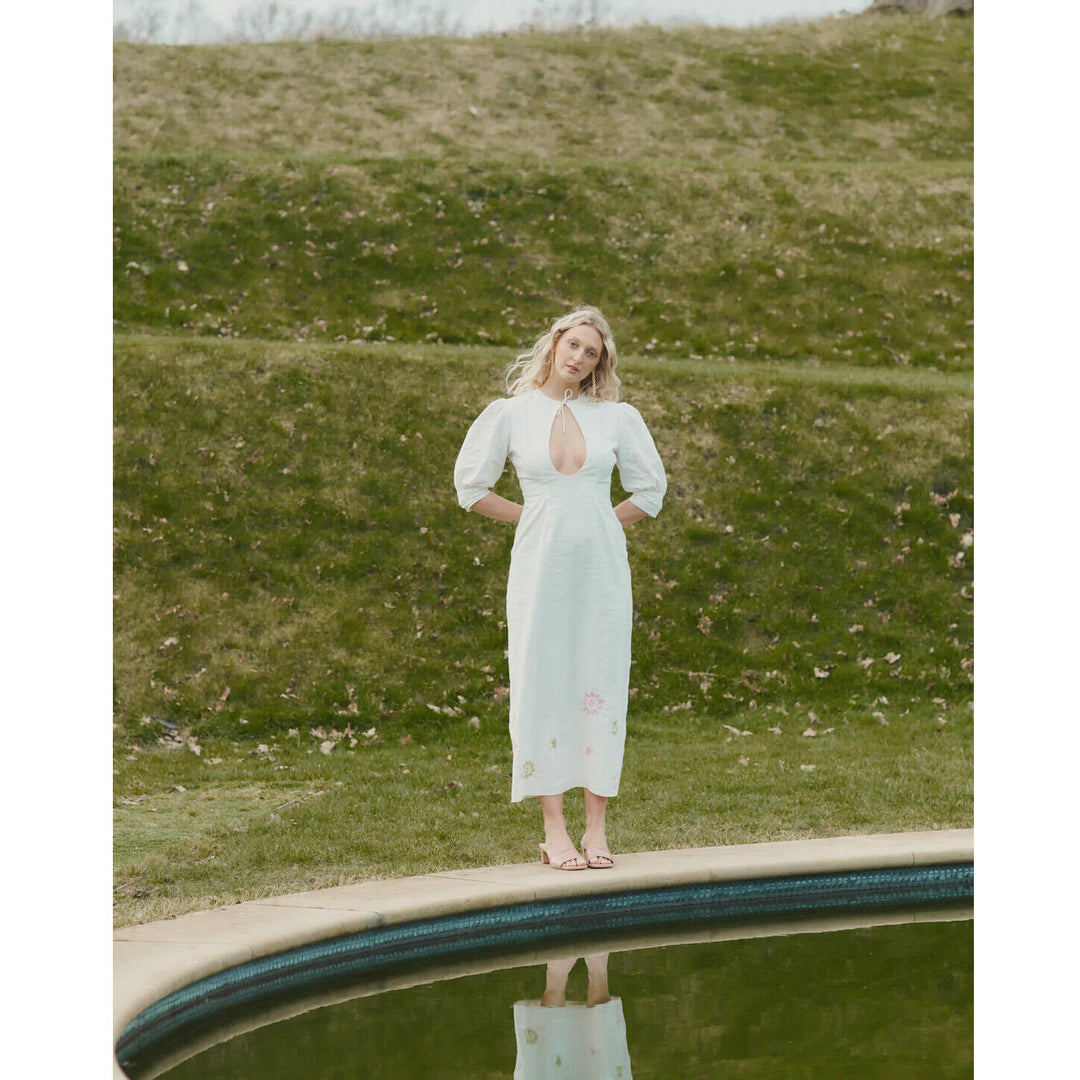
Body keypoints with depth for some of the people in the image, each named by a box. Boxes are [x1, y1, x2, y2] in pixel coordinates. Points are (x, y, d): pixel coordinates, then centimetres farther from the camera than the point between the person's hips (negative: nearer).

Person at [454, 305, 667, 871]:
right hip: (539, 563, -1)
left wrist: (598, 524, 7)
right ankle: (554, 829, 2)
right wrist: (534, 519, 6)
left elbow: (649, 489, 15)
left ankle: (597, 827, 7)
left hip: (601, 563, 1)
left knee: (602, 685, 1)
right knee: (542, 683, -2)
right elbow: (471, 486, 8)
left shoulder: (617, 417, 6)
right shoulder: (510, 414, 2)